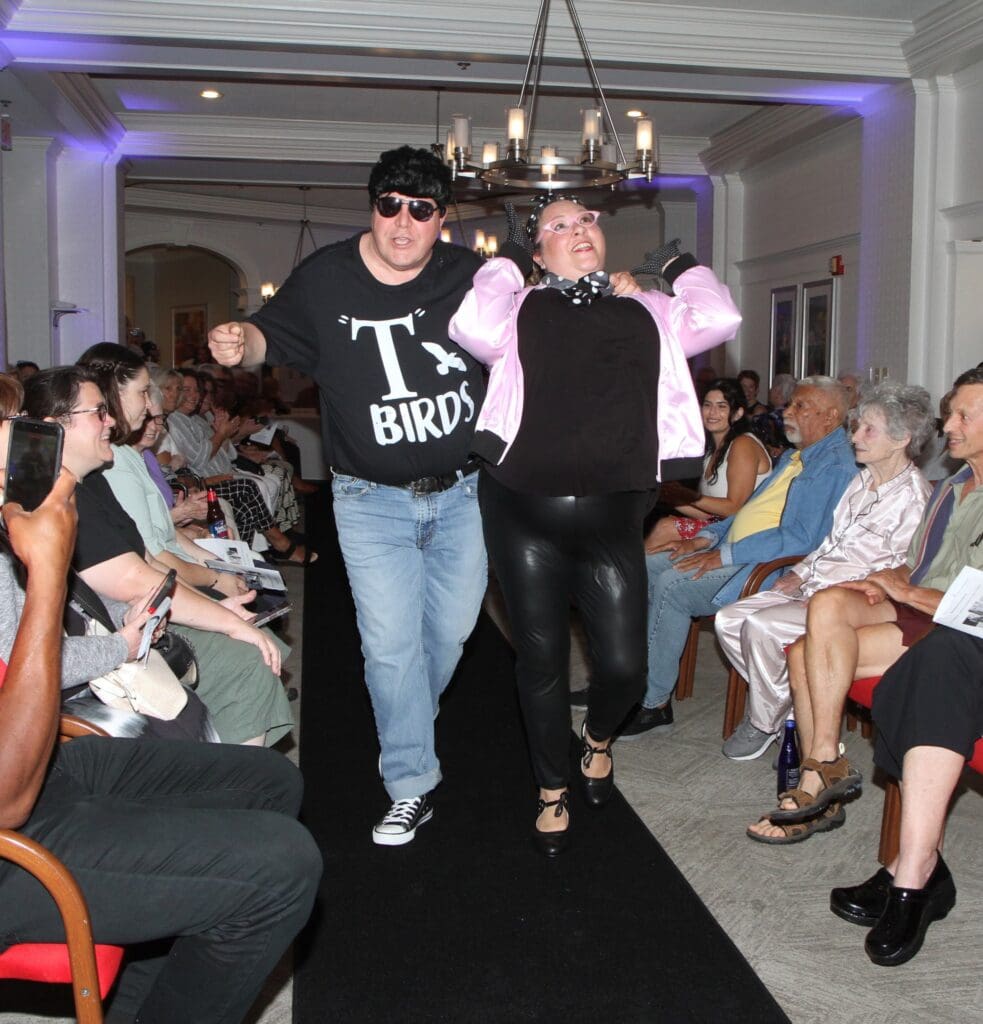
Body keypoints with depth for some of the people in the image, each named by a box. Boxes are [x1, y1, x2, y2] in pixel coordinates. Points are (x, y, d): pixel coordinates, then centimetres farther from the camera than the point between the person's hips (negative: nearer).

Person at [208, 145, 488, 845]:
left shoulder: (470, 276, -6)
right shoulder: (325, 278, -5)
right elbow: (271, 335, 9)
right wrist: (239, 343, -14)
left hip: (464, 493, 2)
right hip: (372, 500, -1)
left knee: (451, 630, 15)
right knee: (390, 643, -5)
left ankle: (410, 728, 46)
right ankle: (412, 787, 10)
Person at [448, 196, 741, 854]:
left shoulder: (646, 314, 14)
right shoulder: (522, 309, 7)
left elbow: (720, 319, -2)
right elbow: (472, 326, -15)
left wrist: (678, 261, 13)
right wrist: (508, 260, 1)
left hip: (612, 519, 2)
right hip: (525, 514, -1)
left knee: (624, 664, 1)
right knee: (542, 659, 9)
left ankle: (598, 740, 38)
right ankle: (554, 792, 31)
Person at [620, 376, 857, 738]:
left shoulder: (833, 467, -13)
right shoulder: (793, 457, 21)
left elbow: (799, 539, -23)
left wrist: (722, 556, -21)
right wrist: (704, 538, 8)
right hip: (731, 552, 10)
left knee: (671, 584, -25)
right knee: (647, 566, -1)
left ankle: (655, 704, -15)